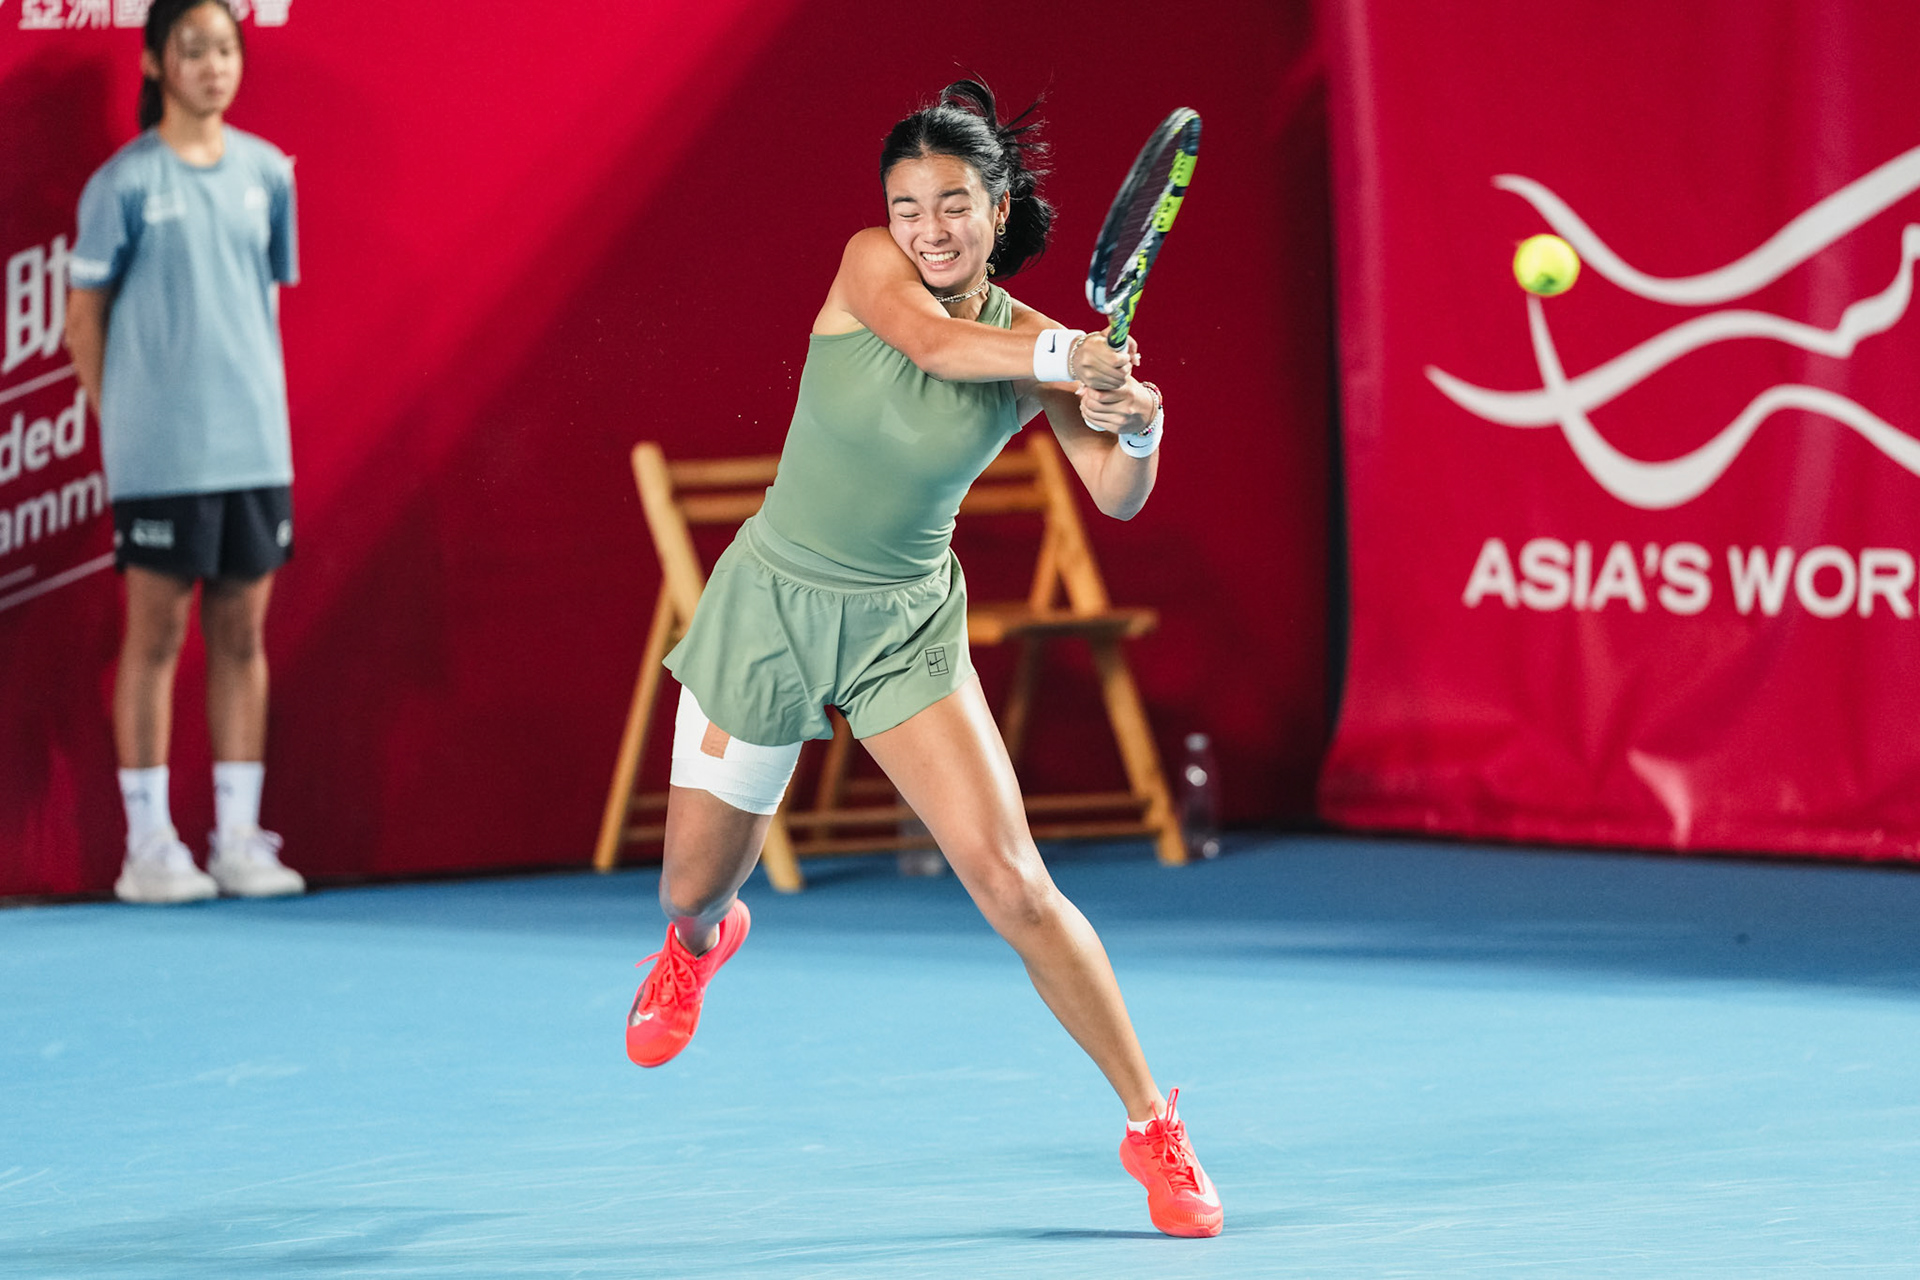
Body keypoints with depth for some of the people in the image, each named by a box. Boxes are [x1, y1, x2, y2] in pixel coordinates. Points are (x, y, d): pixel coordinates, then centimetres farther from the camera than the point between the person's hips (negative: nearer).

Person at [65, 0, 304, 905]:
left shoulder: (267, 174, 9)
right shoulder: (125, 183, -5)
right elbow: (84, 311, 0)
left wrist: (261, 398, 10)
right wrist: (117, 420, -3)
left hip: (255, 446, 4)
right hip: (159, 452, -4)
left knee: (241, 635, 7)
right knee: (155, 634, 0)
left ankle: (238, 838, 13)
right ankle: (148, 846, 4)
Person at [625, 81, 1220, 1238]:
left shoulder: (1033, 343, -9)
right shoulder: (869, 267, -14)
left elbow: (1117, 498, -19)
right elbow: (934, 341, -35)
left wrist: (1138, 428, -42)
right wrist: (1069, 359, -51)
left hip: (907, 629, 0)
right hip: (773, 606, 0)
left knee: (1012, 882, -15)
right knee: (693, 886, 12)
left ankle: (1152, 1125, -5)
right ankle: (704, 941, 53)